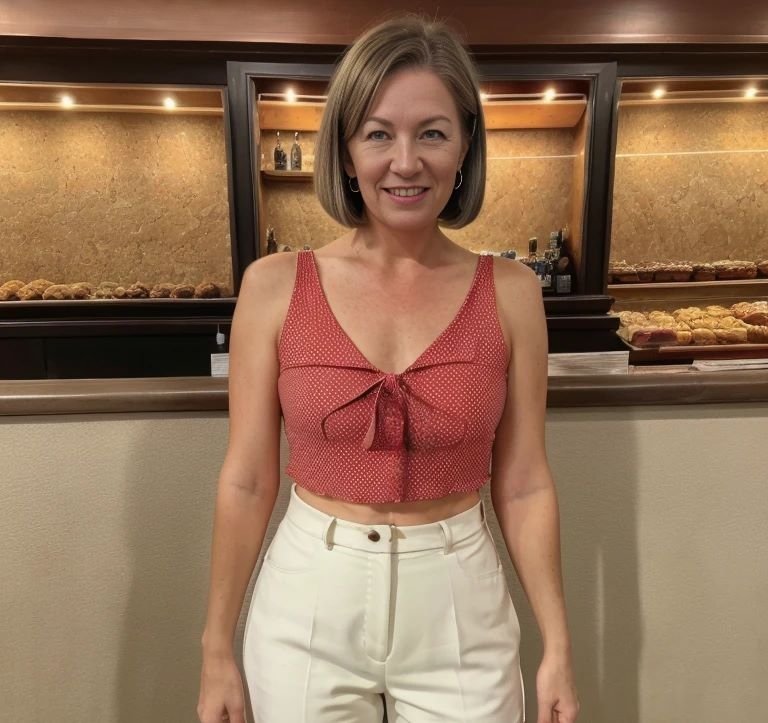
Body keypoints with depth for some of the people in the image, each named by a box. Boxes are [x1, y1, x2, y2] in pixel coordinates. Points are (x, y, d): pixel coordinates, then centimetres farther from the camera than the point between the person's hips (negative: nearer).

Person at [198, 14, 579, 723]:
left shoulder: (509, 291, -8)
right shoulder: (275, 285, -9)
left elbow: (524, 484, -2)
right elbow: (247, 480, -4)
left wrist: (558, 648, 1)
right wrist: (218, 650, 2)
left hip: (459, 609, 1)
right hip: (306, 609, 0)